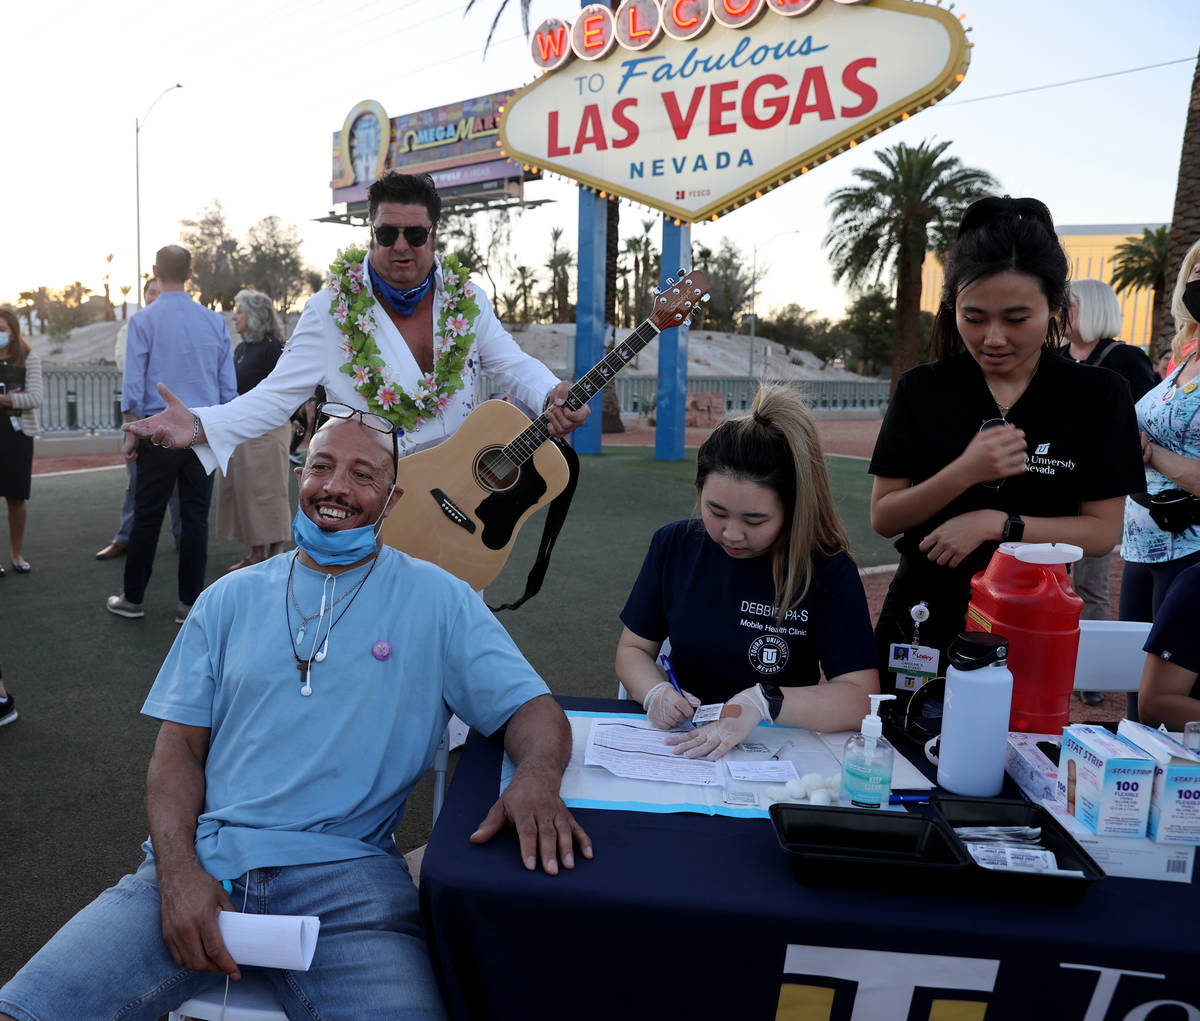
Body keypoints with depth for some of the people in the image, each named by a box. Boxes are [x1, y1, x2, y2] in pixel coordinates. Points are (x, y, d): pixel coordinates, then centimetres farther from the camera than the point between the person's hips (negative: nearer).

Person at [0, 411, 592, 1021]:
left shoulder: (435, 599, 5)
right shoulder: (231, 598, 14)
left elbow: (533, 709, 1)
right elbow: (179, 744, 11)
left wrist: (536, 775, -23)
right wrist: (178, 868, -7)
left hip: (344, 868, -2)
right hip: (202, 856, 2)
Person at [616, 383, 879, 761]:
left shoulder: (827, 570, -10)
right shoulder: (674, 546, 1)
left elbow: (861, 697, -16)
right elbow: (633, 648, 8)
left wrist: (762, 702, -28)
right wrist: (654, 693, -13)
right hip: (680, 743, 3)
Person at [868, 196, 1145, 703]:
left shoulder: (1098, 396, -6)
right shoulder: (922, 390, -5)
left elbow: (1102, 531, -6)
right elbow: (883, 518, -7)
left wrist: (997, 523, -20)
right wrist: (965, 472, -22)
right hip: (923, 621, 1)